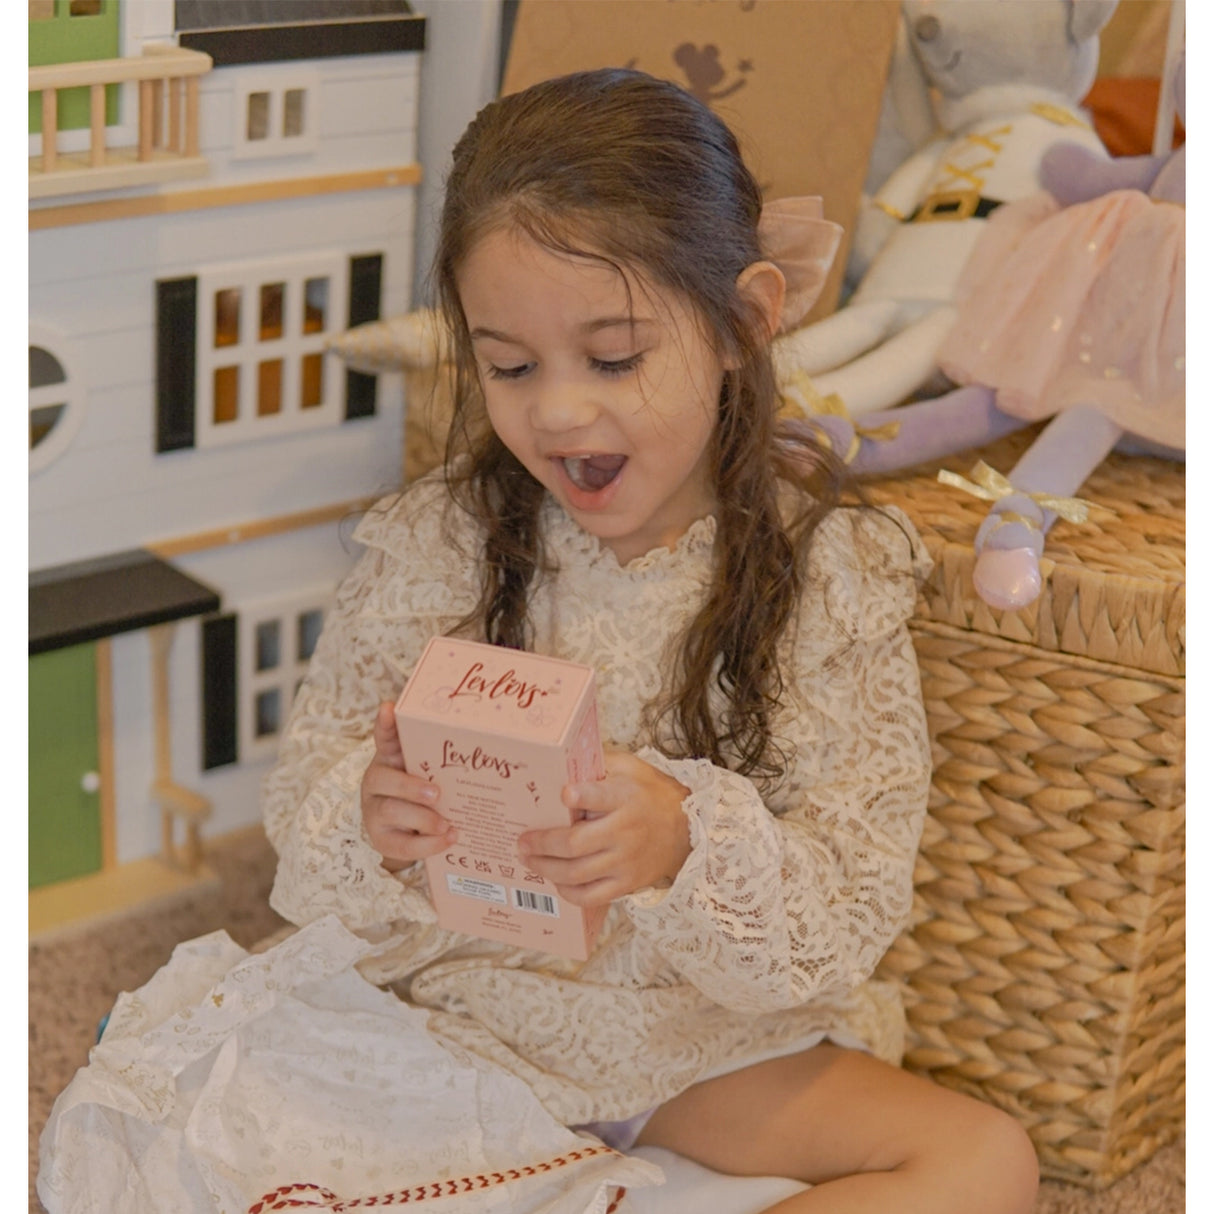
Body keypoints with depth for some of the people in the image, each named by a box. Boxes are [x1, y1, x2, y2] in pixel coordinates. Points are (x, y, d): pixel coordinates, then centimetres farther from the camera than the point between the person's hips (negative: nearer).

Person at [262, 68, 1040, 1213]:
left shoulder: (829, 574, -10)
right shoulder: (431, 548, -7)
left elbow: (855, 902, -13)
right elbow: (303, 802, -2)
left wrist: (694, 847, -33)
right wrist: (365, 821, -26)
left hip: (719, 1030, 1)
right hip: (465, 1000, 0)